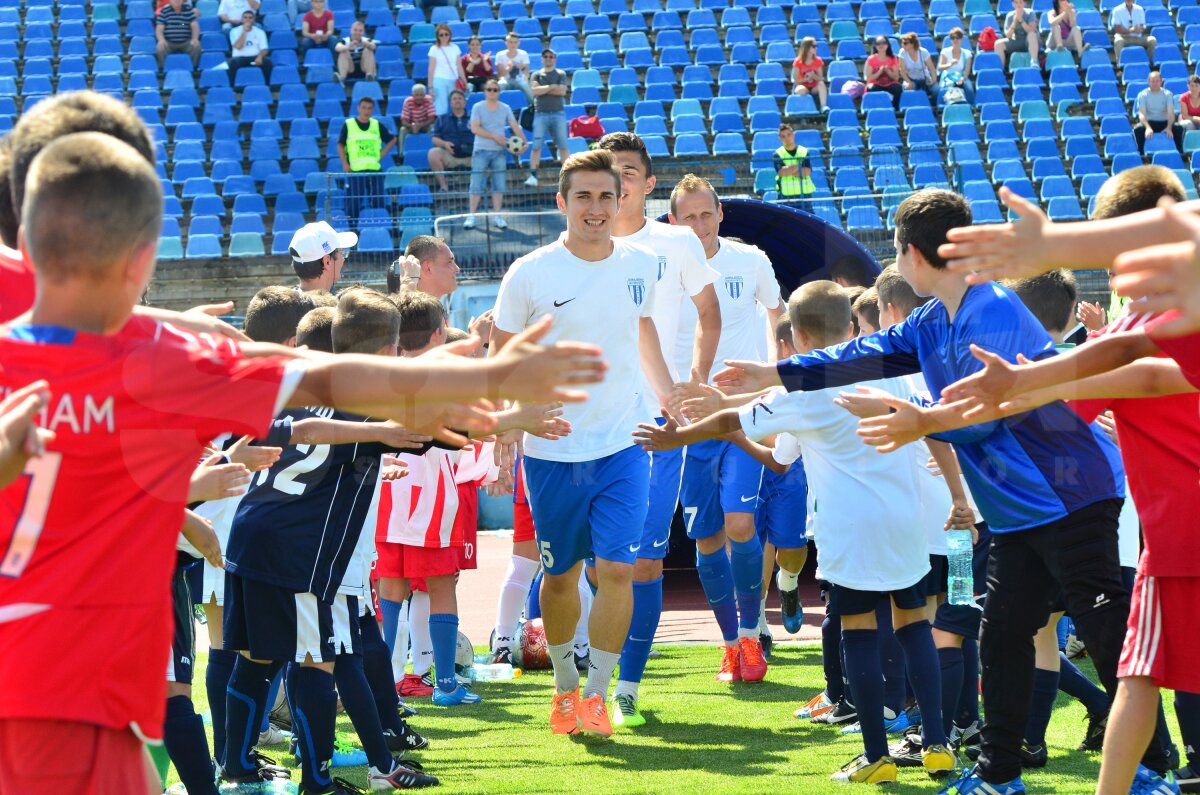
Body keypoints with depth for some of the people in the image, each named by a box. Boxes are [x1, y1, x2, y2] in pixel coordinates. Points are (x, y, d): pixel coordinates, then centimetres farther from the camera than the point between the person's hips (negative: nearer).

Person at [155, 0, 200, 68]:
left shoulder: (189, 9, 2)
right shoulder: (164, 11, 0)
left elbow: (195, 26, -2)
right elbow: (159, 29, -4)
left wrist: (195, 39, -23)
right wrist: (161, 39, -27)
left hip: (186, 43, 1)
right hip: (169, 43, -1)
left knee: (196, 46, -28)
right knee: (160, 47, -32)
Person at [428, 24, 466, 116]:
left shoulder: (455, 48, 10)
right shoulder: (434, 49, 2)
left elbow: (459, 66, 13)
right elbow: (431, 69, 1)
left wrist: (465, 82, 10)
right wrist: (430, 87, -3)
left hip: (454, 81, 3)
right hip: (439, 81, -3)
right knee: (441, 108, -9)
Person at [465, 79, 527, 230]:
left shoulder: (505, 109, 7)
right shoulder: (478, 108, -1)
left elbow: (515, 126, 1)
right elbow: (475, 128, -11)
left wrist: (524, 142, -14)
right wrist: (494, 136, -16)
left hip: (499, 151, 3)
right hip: (481, 151, -3)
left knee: (499, 185, 3)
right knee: (476, 185, -4)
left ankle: (497, 216, 10)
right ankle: (471, 216, 0)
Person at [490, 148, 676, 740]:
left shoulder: (640, 264, 2)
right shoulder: (529, 275, -9)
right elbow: (500, 362, -1)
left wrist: (670, 398, 25)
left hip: (624, 443, 2)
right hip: (552, 452, -1)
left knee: (616, 569, -9)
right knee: (560, 575, 9)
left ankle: (597, 695, 1)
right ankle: (564, 687, 29)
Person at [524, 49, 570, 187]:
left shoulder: (561, 74, 10)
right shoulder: (537, 75, 11)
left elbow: (562, 91, -6)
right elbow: (534, 91, -6)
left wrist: (543, 89, -6)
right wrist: (551, 87, -8)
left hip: (558, 113, 0)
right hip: (541, 113, 0)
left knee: (563, 146, -1)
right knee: (536, 146, -7)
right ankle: (533, 175, -7)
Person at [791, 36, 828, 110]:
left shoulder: (818, 61, -2)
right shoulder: (798, 62, -9)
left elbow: (820, 78, 0)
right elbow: (796, 81, -9)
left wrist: (813, 76, -22)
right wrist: (807, 78, -24)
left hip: (814, 87, 3)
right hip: (802, 85, -3)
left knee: (821, 84, -33)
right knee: (802, 90, -40)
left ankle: (823, 106, -39)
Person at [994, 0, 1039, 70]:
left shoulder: (1030, 13, -9)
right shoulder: (1010, 15, -2)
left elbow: (1031, 30, -23)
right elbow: (1008, 35, -9)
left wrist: (1021, 20, -31)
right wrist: (1015, 21, -21)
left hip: (1030, 42, -3)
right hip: (1016, 41, 3)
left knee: (1032, 34, -37)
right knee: (998, 44, -19)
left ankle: (1034, 62, -40)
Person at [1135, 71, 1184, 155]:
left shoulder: (1167, 94, -3)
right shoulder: (1142, 95, -6)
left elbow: (1171, 113, -14)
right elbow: (1141, 113, -19)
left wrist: (1169, 127, -35)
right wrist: (1148, 127, -39)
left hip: (1164, 122, 1)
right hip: (1149, 122, -1)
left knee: (1179, 128, -29)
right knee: (1137, 128, -34)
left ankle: (1180, 153, -16)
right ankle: (1141, 154, -22)